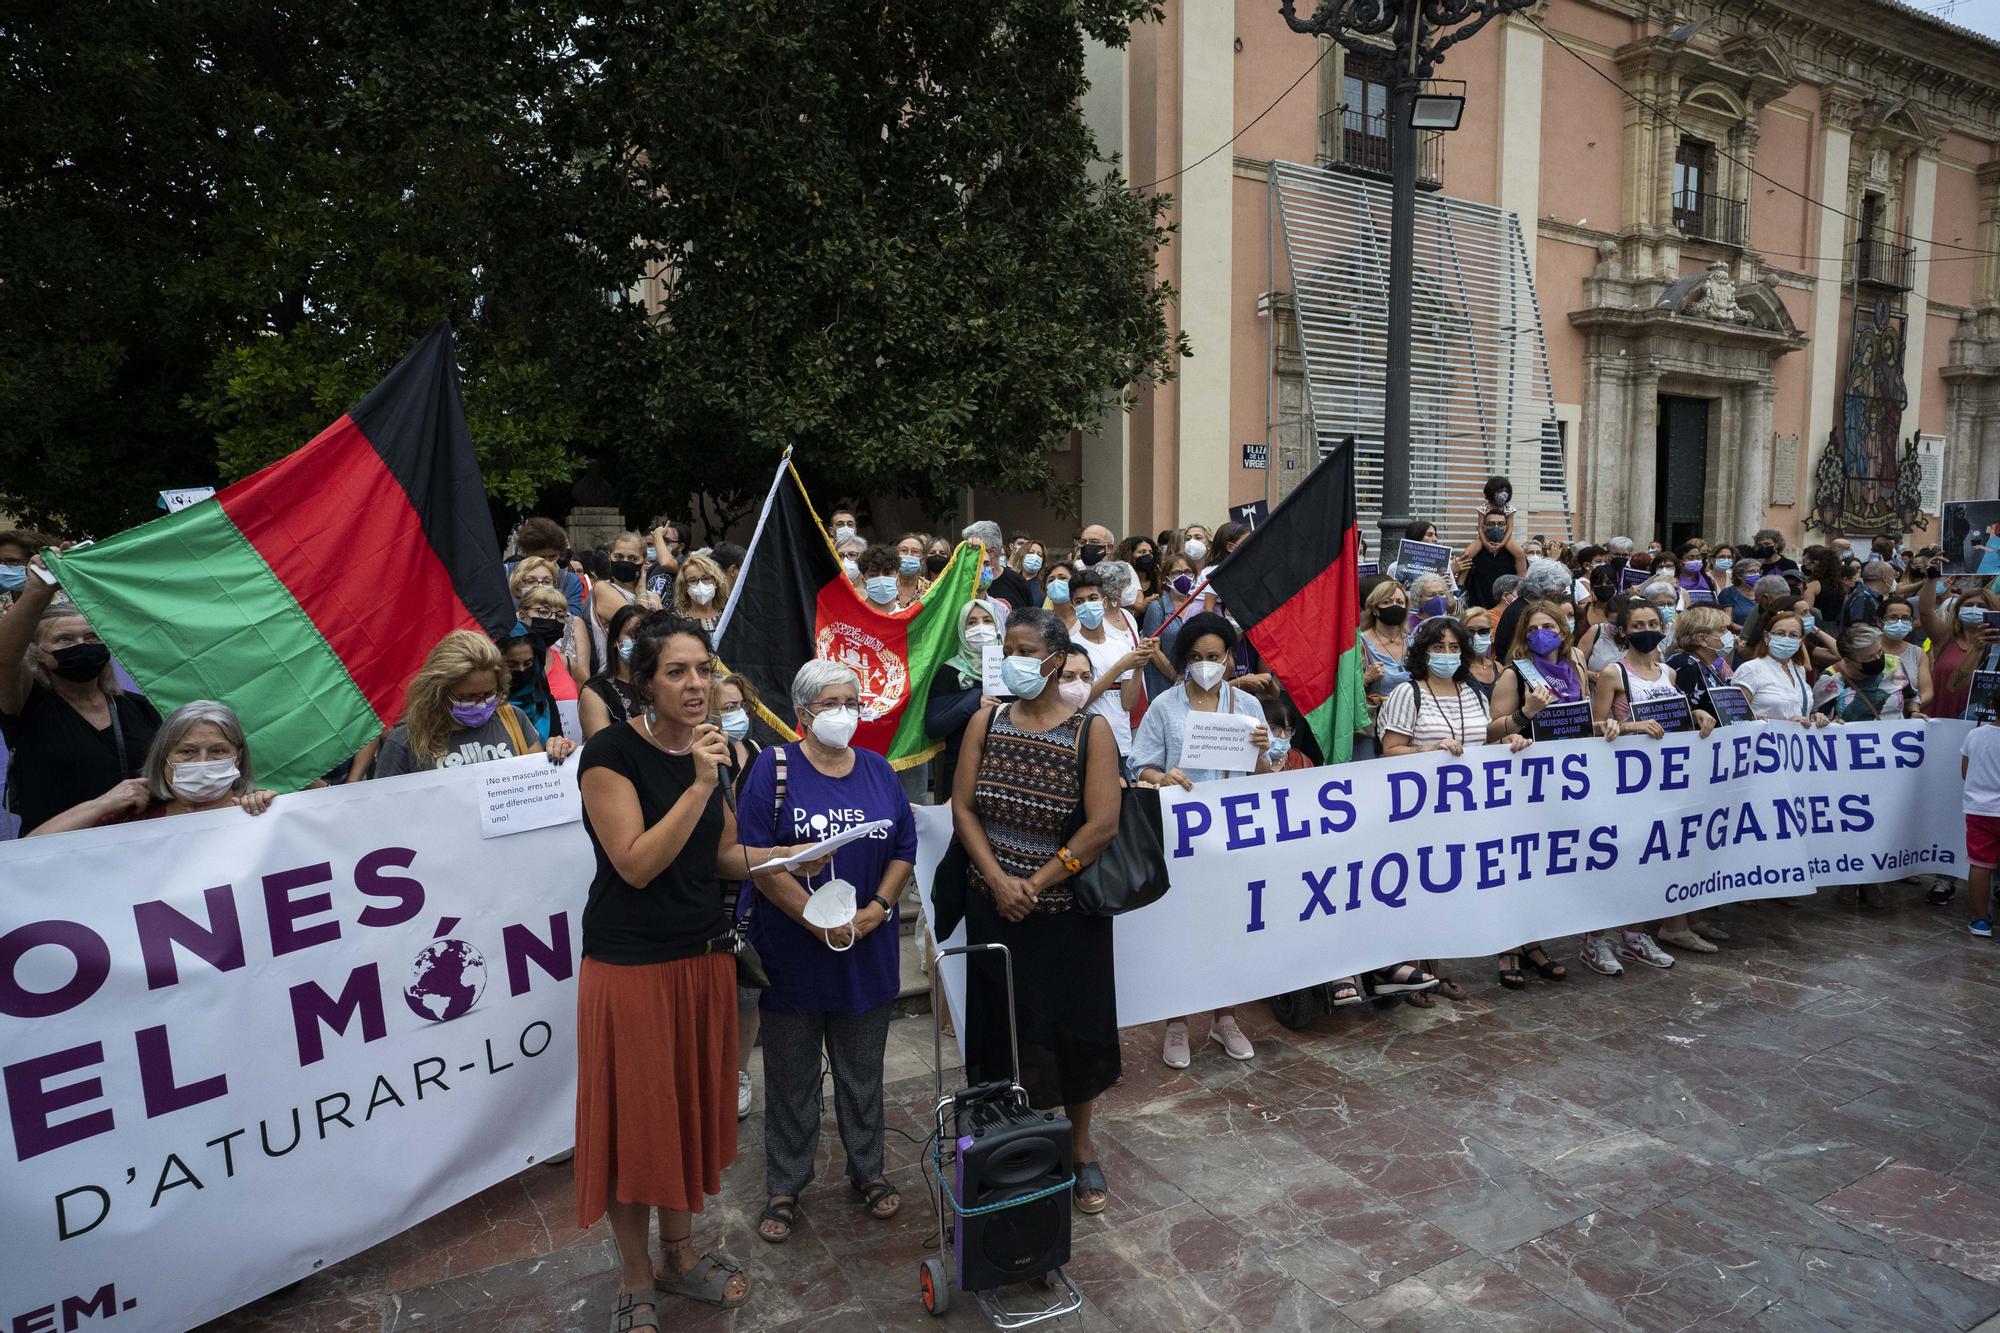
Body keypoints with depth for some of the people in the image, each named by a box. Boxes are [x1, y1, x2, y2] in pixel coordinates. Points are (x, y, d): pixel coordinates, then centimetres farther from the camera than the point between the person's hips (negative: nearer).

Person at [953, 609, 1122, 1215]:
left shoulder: (1090, 729, -9)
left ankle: (1079, 1145, 31)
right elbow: (963, 807, -1)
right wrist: (999, 880, -13)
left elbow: (1102, 824, -14)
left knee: (1071, 1025, 9)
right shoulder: (986, 722, 2)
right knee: (1003, 1023, 11)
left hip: (1065, 909, -2)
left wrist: (1035, 885, -15)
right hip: (994, 907, 3)